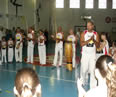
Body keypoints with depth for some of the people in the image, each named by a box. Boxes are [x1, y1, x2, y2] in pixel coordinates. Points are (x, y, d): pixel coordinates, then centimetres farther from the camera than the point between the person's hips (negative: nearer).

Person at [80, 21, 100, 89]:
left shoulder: (96, 34, 1)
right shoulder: (83, 33, -2)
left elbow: (98, 46, -1)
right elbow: (82, 44, -13)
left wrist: (94, 40, -20)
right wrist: (89, 39, -22)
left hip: (93, 54, 0)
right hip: (85, 54, 0)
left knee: (93, 71, -6)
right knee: (84, 70, 8)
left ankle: (93, 86, 0)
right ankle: (83, 82, 33)